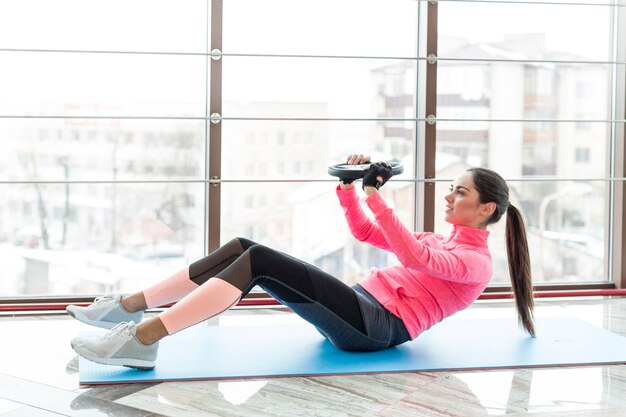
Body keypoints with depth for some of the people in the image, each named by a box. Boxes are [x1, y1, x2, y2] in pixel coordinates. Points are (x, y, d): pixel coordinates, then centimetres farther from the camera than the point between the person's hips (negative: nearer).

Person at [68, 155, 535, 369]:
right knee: (241, 247, -8)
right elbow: (364, 232, 28)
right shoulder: (441, 240, 28)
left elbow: (415, 258, -21)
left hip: (376, 326, -9)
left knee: (260, 261, -27)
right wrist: (349, 186, 11)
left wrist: (378, 199, -26)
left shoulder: (476, 261, 0)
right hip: (360, 309, 9)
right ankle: (129, 308, -11)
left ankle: (142, 340, -34)